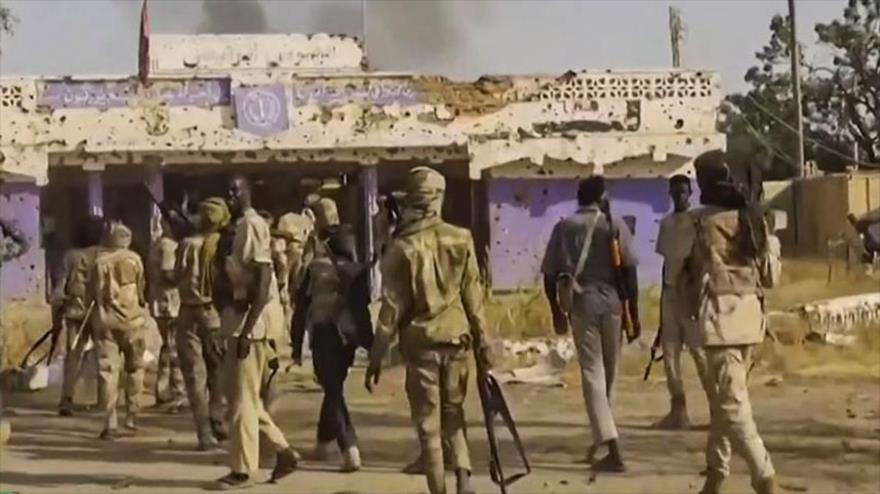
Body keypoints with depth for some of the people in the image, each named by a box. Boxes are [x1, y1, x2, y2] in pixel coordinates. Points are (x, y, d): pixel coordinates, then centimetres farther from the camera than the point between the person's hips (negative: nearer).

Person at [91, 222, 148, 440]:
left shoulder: (101, 261, -2)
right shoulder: (134, 259, -3)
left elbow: (94, 291, 2)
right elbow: (141, 289, 0)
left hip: (107, 320, 0)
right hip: (131, 319, 0)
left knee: (107, 369, -1)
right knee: (134, 367, 16)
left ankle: (110, 423, -8)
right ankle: (131, 416, 17)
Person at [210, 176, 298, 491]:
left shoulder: (253, 225, -13)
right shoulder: (240, 226, 15)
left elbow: (263, 279, -20)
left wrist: (247, 328, -24)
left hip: (253, 319, -10)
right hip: (241, 315, 10)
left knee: (243, 397, -4)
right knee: (238, 393, 14)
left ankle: (243, 470, 4)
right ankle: (283, 450, 20)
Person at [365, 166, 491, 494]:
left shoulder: (402, 248, -8)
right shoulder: (461, 239, -2)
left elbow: (391, 308, -8)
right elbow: (473, 296, 2)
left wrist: (376, 357, -2)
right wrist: (482, 341, 10)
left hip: (421, 343, -3)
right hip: (456, 338, 3)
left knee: (428, 425, 6)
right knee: (453, 414, 19)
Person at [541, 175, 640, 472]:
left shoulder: (564, 228, 5)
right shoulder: (614, 225, 1)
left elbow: (550, 274, 4)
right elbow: (629, 270, -5)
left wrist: (556, 311, 15)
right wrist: (634, 312, 0)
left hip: (581, 304, 0)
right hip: (612, 303, 0)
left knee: (592, 374, -1)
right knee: (608, 373, 17)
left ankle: (613, 451, -10)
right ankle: (602, 437, 28)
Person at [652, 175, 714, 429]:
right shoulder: (665, 223, 14)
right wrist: (664, 293, 17)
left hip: (691, 291, -6)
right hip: (671, 291, 6)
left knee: (700, 350, -8)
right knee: (670, 350, 3)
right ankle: (678, 410, 6)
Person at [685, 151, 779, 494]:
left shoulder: (699, 222, -8)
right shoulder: (753, 218, 6)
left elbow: (680, 270, 0)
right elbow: (771, 277, 8)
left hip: (720, 318, -7)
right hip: (751, 317, 7)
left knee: (732, 404, -7)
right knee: (726, 398, 16)